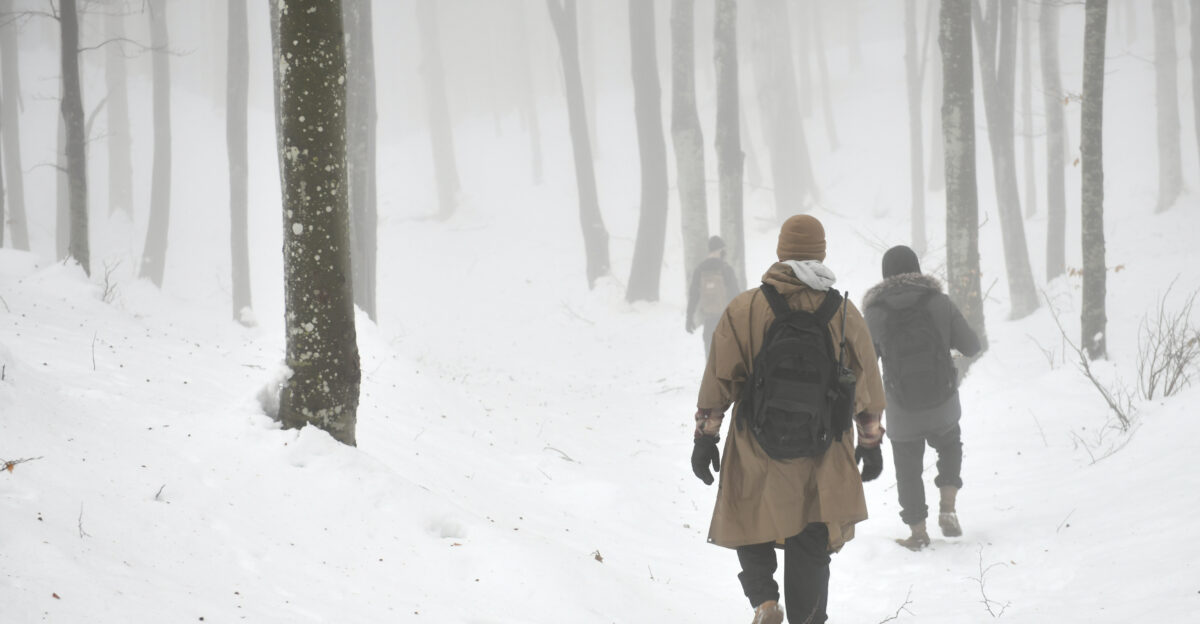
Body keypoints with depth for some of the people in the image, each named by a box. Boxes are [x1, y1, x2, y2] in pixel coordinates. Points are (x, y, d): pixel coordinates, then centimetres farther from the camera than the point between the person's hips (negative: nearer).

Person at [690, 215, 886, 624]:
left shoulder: (744, 309, -5)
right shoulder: (843, 312, 1)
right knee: (811, 546, 10)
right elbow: (866, 384, 7)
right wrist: (871, 443, 17)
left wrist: (705, 437, 3)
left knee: (751, 525, 15)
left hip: (758, 450, -1)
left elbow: (720, 377, -4)